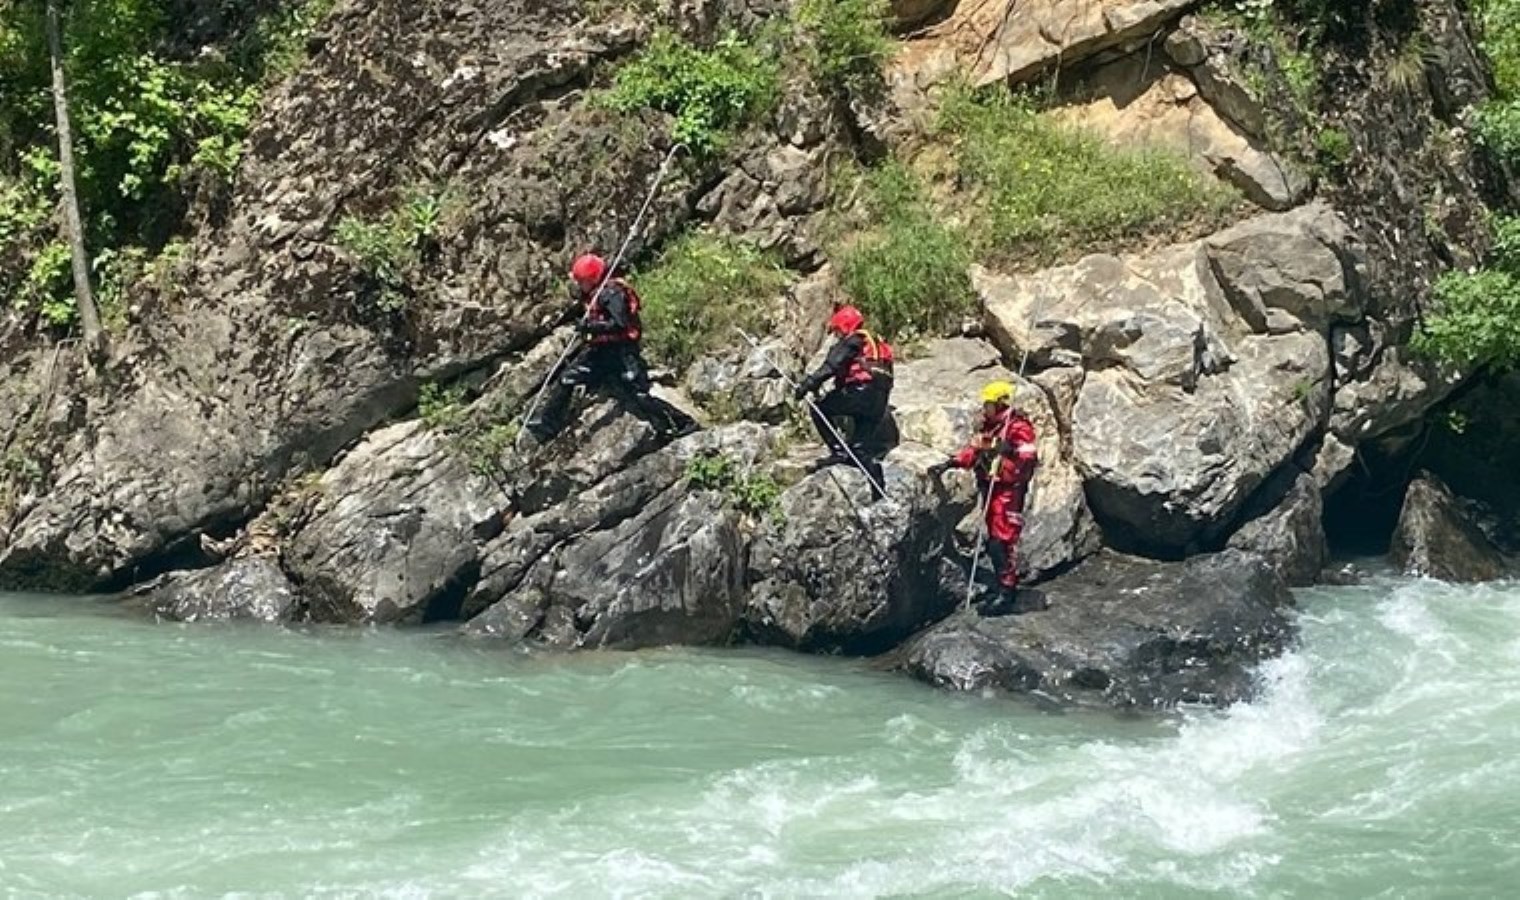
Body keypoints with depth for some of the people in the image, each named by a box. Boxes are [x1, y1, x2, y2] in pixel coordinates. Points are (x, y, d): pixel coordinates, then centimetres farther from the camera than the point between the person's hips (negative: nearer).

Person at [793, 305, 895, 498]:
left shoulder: (852, 341, 4)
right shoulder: (877, 344, 31)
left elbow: (831, 366, -11)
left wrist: (808, 384, -15)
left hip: (860, 393, -8)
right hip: (879, 404, 8)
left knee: (817, 409, 3)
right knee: (862, 447, 13)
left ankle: (838, 451, -6)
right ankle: (879, 490, 5)